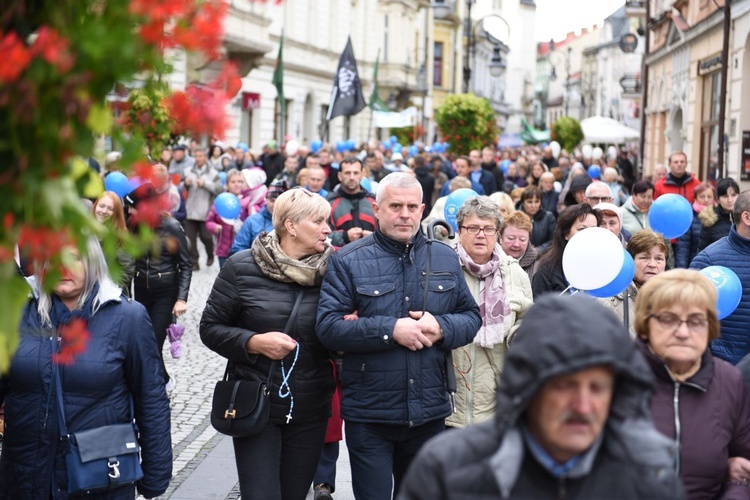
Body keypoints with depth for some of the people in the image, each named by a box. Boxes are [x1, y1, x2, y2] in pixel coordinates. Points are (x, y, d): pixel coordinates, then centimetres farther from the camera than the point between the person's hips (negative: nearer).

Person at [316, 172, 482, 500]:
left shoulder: (445, 258, 8)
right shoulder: (348, 261, -4)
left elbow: (472, 317, 9)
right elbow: (327, 326, -12)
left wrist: (441, 327, -13)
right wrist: (390, 330, -21)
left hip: (429, 412, 4)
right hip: (369, 416, -4)